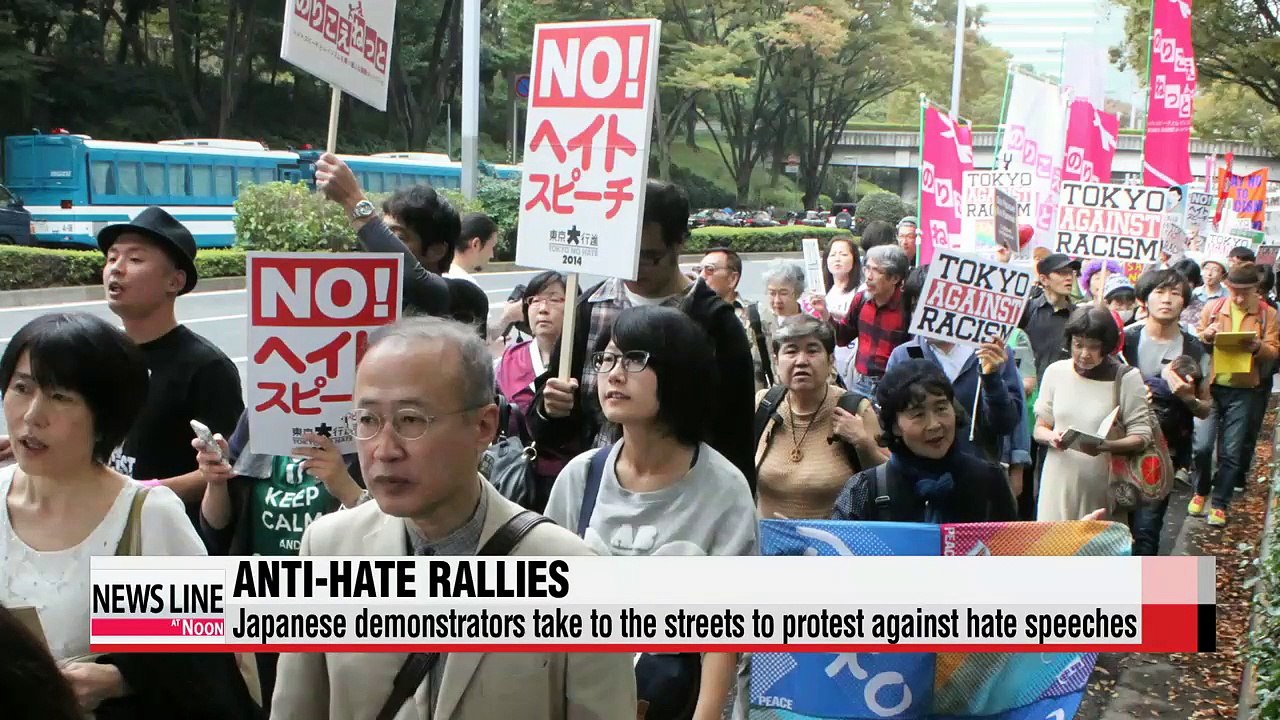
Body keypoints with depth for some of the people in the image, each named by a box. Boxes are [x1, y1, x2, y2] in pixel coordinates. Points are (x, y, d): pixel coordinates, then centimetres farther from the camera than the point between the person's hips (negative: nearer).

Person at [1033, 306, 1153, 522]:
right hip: (1060, 482, 2)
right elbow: (1039, 429, 10)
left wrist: (1105, 446, -23)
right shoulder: (1056, 372, 6)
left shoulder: (1126, 378, -2)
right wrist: (1051, 437, -13)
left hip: (1103, 486, -2)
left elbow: (1141, 437, -6)